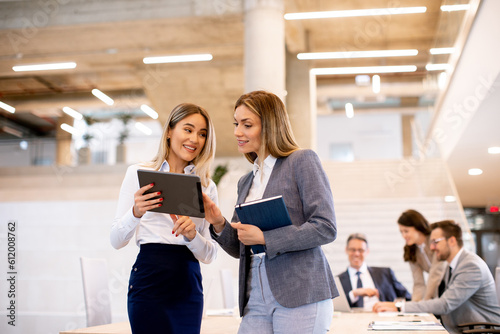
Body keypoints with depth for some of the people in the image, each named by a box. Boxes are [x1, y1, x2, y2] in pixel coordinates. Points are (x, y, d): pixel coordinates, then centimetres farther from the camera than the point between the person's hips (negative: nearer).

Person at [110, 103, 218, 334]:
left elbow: (209, 255, 7)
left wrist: (192, 234, -12)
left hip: (189, 285, 3)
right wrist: (136, 213, -19)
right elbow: (116, 241, 0)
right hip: (149, 279, -3)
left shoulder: (207, 187, 10)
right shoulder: (139, 173, 3)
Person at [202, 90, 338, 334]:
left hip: (300, 295, -6)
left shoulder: (302, 162, -1)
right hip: (256, 299, 6)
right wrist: (219, 225, 0)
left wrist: (264, 238, -13)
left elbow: (326, 228, -10)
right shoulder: (246, 182, 18)